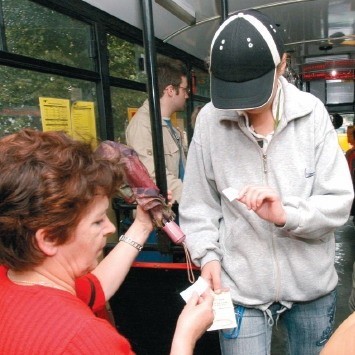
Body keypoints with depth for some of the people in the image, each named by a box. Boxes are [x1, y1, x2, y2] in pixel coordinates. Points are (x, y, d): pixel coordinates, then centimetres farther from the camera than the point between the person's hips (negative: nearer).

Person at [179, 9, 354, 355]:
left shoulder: (311, 112, -9)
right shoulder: (209, 119, -11)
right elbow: (197, 206, -2)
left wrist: (286, 214, -24)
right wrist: (208, 255, -14)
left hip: (312, 285, 2)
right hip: (240, 287, -2)